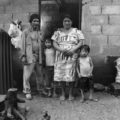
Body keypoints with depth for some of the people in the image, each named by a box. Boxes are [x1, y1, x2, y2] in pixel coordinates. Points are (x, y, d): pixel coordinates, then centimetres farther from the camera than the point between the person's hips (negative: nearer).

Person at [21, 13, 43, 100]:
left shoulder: (39, 33, 16)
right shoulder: (26, 32, 3)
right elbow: (23, 44, -1)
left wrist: (41, 57, 13)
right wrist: (23, 56, -9)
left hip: (38, 56, 5)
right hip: (29, 56, -5)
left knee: (39, 74, 10)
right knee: (27, 75, -6)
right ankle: (27, 92, 5)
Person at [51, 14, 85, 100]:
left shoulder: (76, 31, 7)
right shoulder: (58, 32, 12)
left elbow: (81, 42, 0)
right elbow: (54, 43, 5)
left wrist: (73, 50, -14)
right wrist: (61, 50, -13)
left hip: (72, 56, -2)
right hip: (60, 56, 2)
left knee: (71, 75, -4)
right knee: (61, 75, 1)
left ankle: (70, 94, 11)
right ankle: (63, 93, 16)